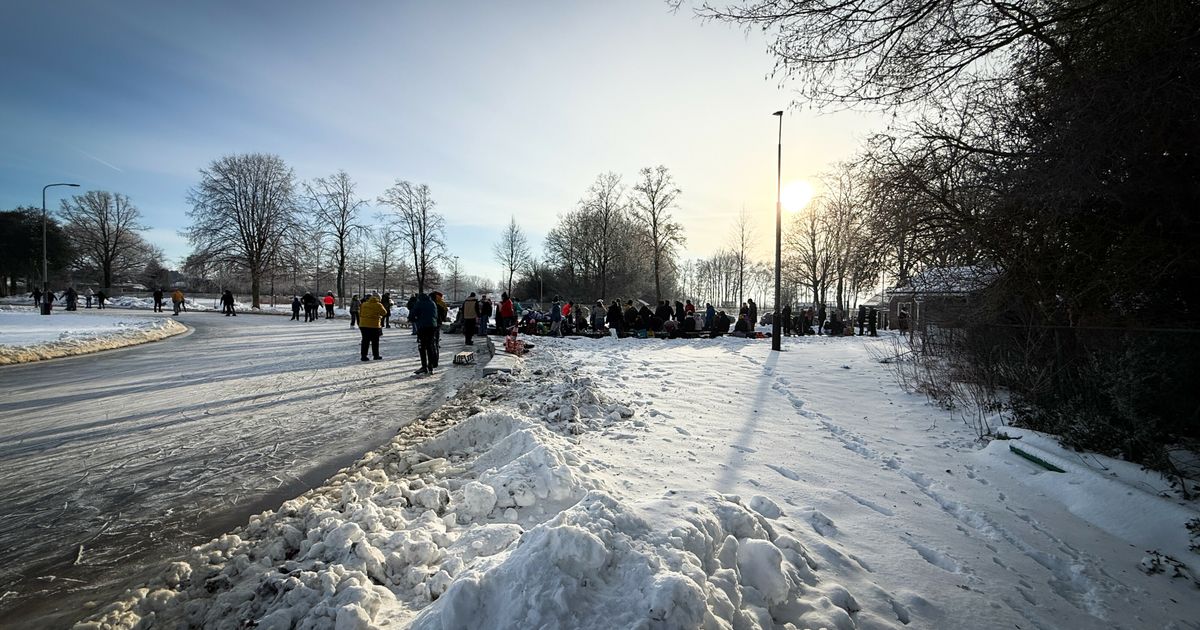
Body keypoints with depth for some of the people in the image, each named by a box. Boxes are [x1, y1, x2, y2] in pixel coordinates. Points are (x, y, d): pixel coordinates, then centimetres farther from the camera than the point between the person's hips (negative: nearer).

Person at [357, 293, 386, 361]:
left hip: (363, 325, 4)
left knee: (365, 341, 8)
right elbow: (384, 313, 0)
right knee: (375, 341, 8)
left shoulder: (363, 304, 6)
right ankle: (376, 355, 15)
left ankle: (363, 356, 7)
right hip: (374, 326, -4)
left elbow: (360, 313, 14)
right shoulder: (378, 305, -9)